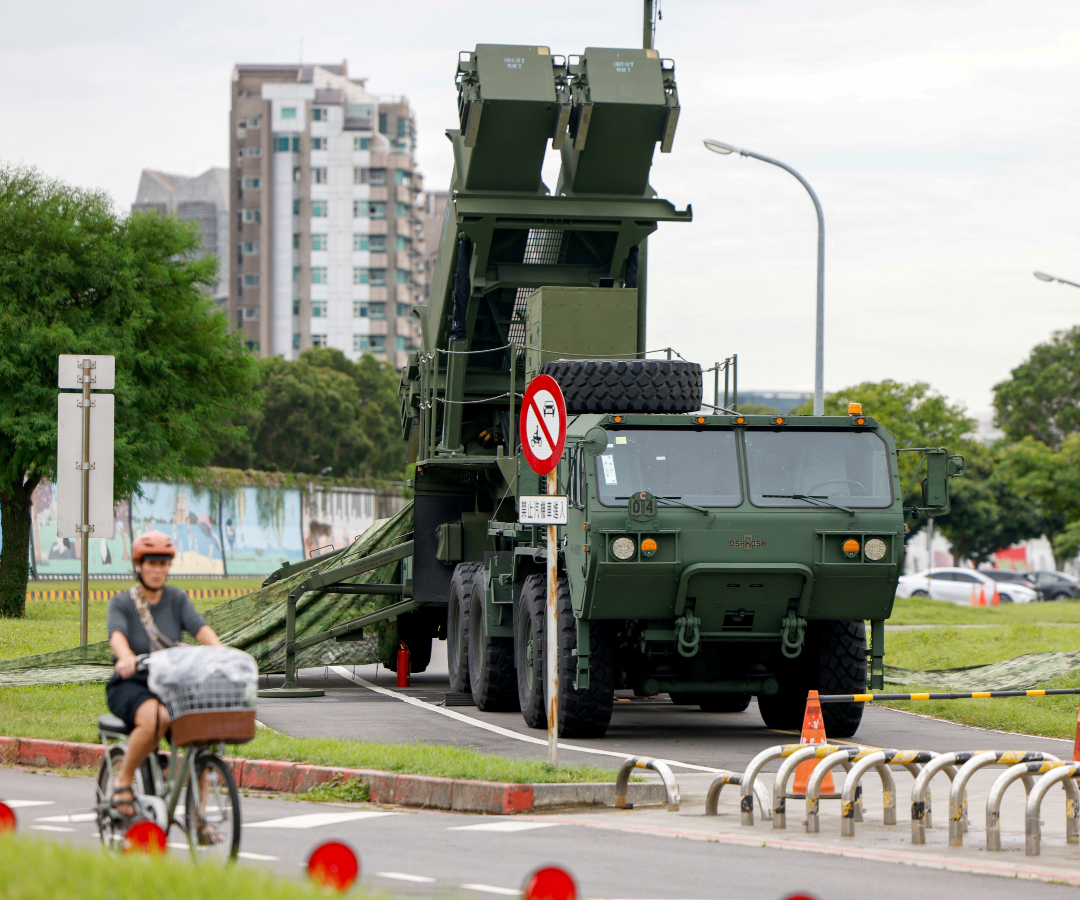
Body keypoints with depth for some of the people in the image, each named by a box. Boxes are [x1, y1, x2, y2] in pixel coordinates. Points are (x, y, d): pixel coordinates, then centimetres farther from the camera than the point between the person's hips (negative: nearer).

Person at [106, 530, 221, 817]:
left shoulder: (176, 599, 9)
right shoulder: (121, 602, 0)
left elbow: (200, 628, -7)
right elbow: (116, 634, -20)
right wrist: (125, 657, -43)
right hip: (130, 686, -4)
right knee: (155, 718, -37)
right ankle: (123, 782, -15)